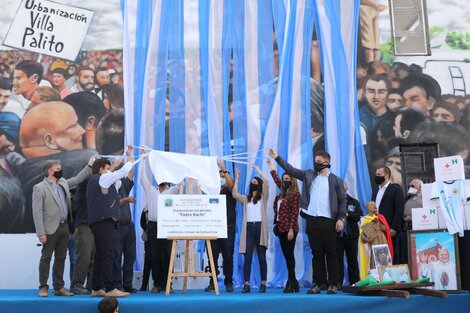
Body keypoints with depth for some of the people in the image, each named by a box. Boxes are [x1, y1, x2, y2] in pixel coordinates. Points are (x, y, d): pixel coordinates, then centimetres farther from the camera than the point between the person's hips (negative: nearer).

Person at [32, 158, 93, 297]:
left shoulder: (63, 183, 13)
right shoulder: (39, 188, -7)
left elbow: (77, 179, 28)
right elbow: (37, 212, -10)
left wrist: (89, 166, 18)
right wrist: (41, 233, -15)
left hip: (64, 227, 6)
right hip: (51, 229, -6)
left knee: (60, 258, 10)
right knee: (46, 258, 1)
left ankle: (59, 287, 17)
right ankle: (43, 287, 9)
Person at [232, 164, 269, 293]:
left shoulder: (263, 197, 9)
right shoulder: (246, 199, 19)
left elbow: (266, 182, -5)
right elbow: (235, 194, 4)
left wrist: (258, 169, 2)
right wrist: (236, 178, 6)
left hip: (260, 227, -3)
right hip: (248, 228, 3)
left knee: (261, 257, 1)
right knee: (247, 257, -3)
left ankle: (263, 283, 5)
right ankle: (246, 284, -4)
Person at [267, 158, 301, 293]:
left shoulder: (295, 194, -6)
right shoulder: (282, 194, 15)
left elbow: (294, 213, -13)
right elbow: (277, 180, 33)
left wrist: (291, 229, -19)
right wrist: (272, 167, 41)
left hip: (289, 229, -8)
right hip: (281, 228, 8)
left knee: (289, 254, -6)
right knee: (286, 255, 8)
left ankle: (291, 281, -1)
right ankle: (293, 282, 14)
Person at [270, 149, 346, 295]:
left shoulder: (335, 180, 5)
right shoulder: (309, 175, 13)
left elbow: (342, 200, 2)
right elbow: (291, 170, 10)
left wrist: (341, 218, -8)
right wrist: (277, 158, 1)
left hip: (329, 221, -3)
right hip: (312, 220, 3)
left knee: (331, 253, 1)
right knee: (317, 253, 6)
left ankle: (333, 284, 7)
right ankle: (318, 283, 11)